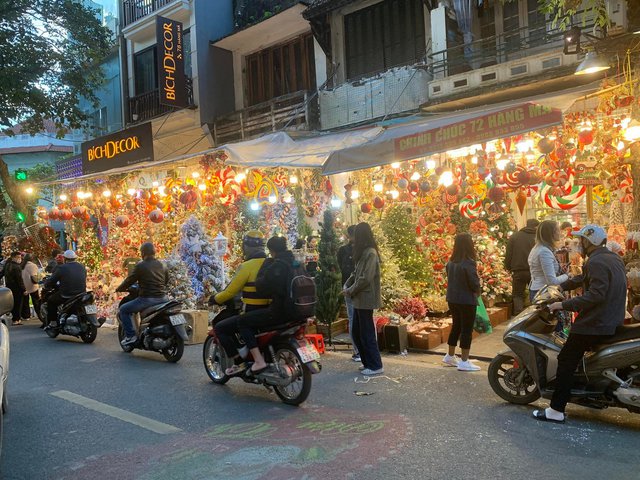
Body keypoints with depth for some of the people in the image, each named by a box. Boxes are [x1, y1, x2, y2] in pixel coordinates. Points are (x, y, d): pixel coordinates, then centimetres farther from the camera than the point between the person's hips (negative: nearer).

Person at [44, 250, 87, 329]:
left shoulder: (61, 268, -7)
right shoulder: (82, 267, 8)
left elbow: (50, 282, -4)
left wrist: (46, 284, 17)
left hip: (66, 296, -5)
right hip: (81, 296, 5)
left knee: (51, 301, 18)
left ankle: (53, 322, 14)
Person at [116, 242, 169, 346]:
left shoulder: (140, 266, -7)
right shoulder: (162, 265, 10)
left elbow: (129, 281, -1)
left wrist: (119, 289, 16)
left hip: (147, 299, -6)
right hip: (163, 298, 6)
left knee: (123, 310, 11)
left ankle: (130, 335, 4)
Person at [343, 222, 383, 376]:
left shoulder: (371, 253, -16)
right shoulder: (363, 253, 13)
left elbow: (366, 278, -22)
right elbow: (356, 273, 18)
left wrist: (351, 290, -11)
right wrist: (346, 285, 3)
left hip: (365, 300, -9)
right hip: (359, 300, 9)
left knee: (367, 334, 0)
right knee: (357, 333, 15)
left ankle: (376, 366, 10)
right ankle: (367, 362, 26)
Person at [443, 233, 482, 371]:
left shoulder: (451, 262, 3)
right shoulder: (468, 263, -19)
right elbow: (475, 283, -17)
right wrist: (477, 291, 4)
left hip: (452, 299, 7)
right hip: (466, 300, -7)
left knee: (456, 326, 19)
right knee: (467, 329, 2)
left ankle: (450, 356, 29)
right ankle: (464, 362, 5)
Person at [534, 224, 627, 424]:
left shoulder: (596, 262, -18)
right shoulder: (613, 258, 13)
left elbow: (595, 295, -27)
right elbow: (584, 278, 23)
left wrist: (564, 305, -24)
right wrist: (561, 287, 22)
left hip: (595, 323, -10)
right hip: (614, 321, 10)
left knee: (566, 362, -6)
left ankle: (556, 410, -6)